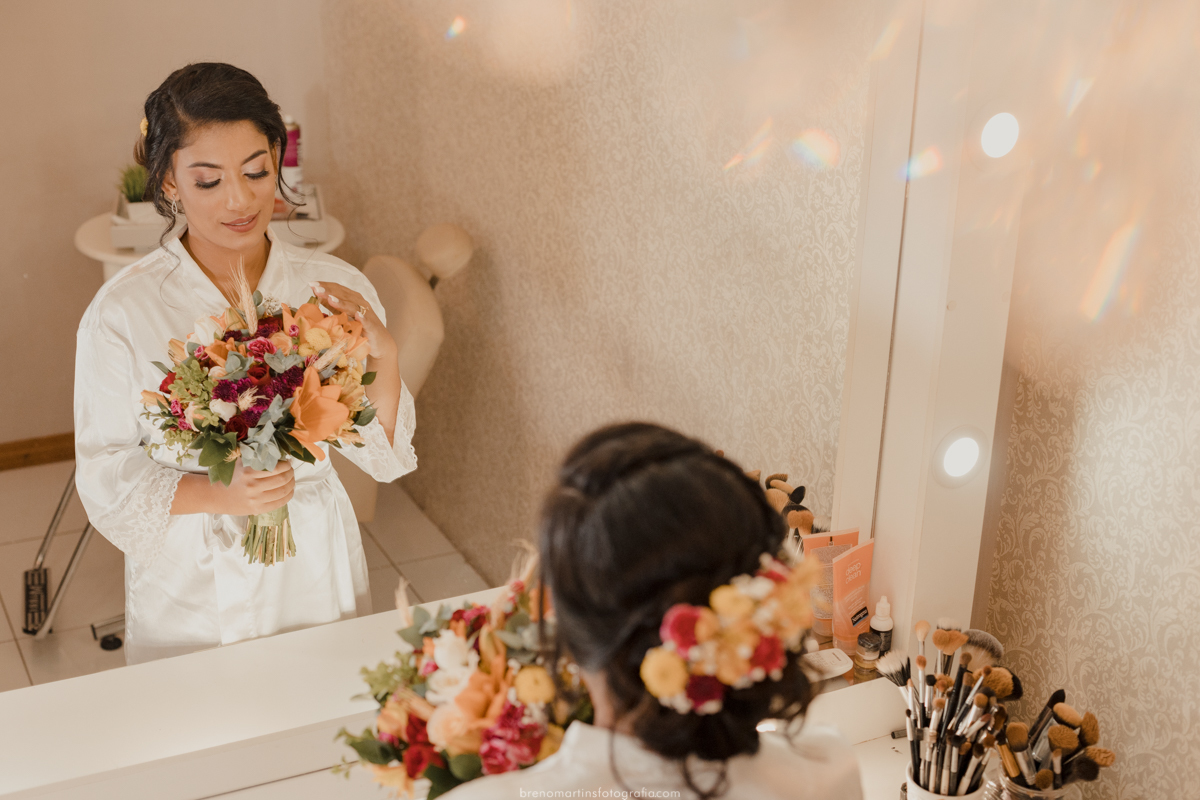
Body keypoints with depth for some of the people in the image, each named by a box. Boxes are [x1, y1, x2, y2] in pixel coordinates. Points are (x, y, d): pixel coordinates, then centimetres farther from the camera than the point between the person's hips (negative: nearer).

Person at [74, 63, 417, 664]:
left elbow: (383, 456, -3)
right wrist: (217, 494, -25)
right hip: (188, 597, -2)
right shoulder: (122, 311, -14)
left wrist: (382, 357, -20)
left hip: (314, 578, 2)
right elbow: (106, 478, -9)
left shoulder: (335, 289, -8)